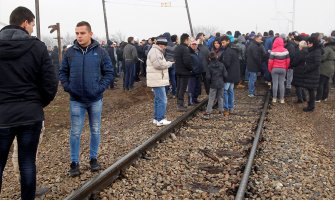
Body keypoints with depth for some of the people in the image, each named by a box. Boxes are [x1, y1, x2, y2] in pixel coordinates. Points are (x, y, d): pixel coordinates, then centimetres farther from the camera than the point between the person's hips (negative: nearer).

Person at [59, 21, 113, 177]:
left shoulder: (100, 52, -4)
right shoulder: (70, 52, -2)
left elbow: (109, 72, 0)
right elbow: (63, 72, 6)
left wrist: (101, 88, -10)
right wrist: (68, 87, -7)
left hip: (95, 99, 1)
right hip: (76, 101, 0)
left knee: (95, 131, 12)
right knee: (75, 133, 4)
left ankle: (93, 158, 28)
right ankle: (74, 162, 16)